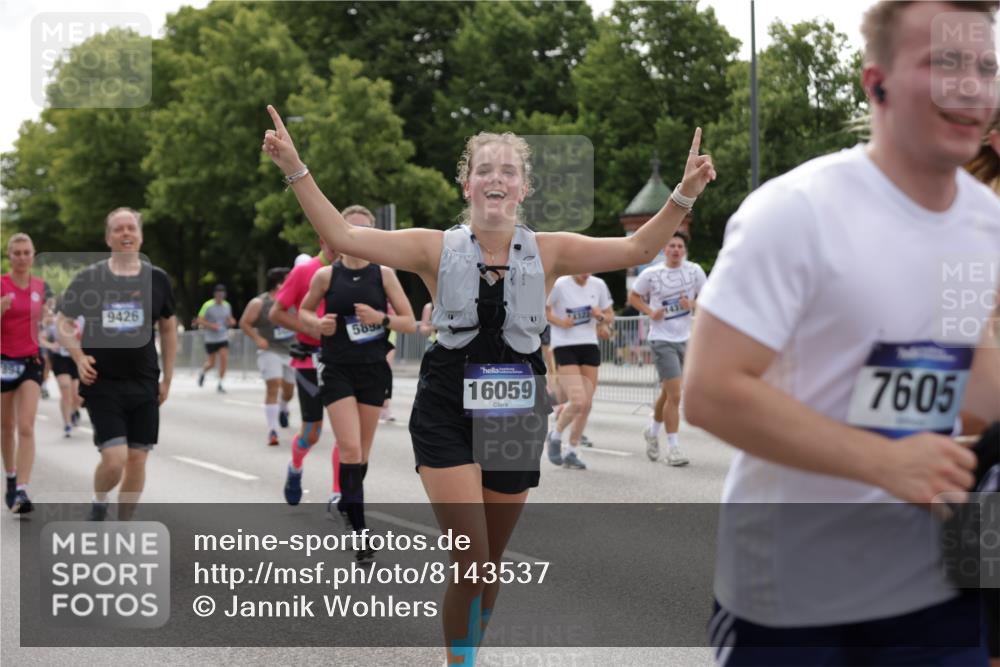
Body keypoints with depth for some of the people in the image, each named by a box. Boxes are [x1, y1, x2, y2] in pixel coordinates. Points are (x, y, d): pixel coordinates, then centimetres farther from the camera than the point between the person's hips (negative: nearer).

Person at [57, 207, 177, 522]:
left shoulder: (157, 279, 3)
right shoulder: (88, 278, -2)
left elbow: (168, 329, 13)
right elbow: (62, 324, 6)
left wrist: (167, 379, 10)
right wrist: (79, 356, -11)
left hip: (144, 385, 3)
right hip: (102, 383, -2)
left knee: (137, 460, 3)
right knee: (114, 459, -14)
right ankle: (99, 502, 19)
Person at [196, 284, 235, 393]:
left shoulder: (227, 305, 4)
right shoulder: (208, 305, -10)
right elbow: (199, 321, -9)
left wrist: (231, 322, -4)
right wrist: (211, 325, -23)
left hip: (223, 338, 3)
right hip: (210, 339, -3)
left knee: (224, 359, -13)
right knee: (211, 364, 3)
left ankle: (220, 384, -3)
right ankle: (202, 372, 39)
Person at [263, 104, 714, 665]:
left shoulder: (548, 252, 2)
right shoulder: (438, 248, -1)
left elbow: (637, 249, -3)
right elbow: (342, 236, -6)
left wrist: (684, 196, -17)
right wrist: (295, 170, -15)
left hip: (516, 418, 2)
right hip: (447, 416, -2)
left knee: (490, 565, 12)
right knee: (471, 561, -13)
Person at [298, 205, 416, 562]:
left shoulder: (383, 274, 0)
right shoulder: (326, 275, -1)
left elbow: (410, 322, 2)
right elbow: (304, 310, 15)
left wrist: (381, 318, -16)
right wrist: (319, 323, -6)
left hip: (373, 369, 2)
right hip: (337, 369, -2)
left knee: (363, 450, 11)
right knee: (350, 447, -14)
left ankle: (347, 504, 36)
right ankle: (359, 528, -12)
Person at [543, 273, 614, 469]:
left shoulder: (598, 285, 3)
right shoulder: (560, 285, -11)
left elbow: (610, 316, 13)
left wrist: (602, 317, -9)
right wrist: (559, 321, -17)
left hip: (590, 346, 5)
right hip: (565, 347, -5)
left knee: (586, 404, 3)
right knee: (578, 402, -16)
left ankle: (572, 451, 19)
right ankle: (556, 435, 12)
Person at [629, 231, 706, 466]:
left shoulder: (694, 271, 2)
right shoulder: (651, 274, -5)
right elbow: (633, 296, 8)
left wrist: (692, 304, -13)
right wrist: (650, 312, -9)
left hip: (684, 338, 4)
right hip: (662, 339, -4)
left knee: (667, 392, 19)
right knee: (675, 395, -13)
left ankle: (652, 431, 44)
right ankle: (673, 448, -5)